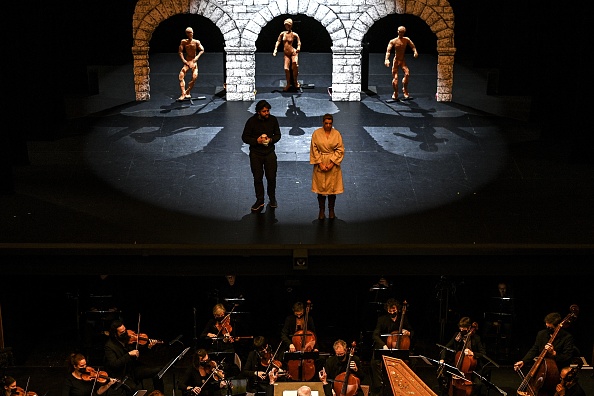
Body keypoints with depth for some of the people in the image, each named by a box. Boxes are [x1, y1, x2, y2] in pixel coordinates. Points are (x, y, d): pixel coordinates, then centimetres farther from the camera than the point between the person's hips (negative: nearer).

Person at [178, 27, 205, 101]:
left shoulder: (196, 42, -1)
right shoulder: (183, 41, 2)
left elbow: (202, 50, 1)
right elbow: (180, 51, 2)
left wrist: (197, 57, -13)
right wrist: (183, 60, -9)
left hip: (194, 61, -1)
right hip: (186, 62, 1)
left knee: (194, 77, -17)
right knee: (181, 76, -18)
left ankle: (187, 92, -1)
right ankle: (183, 94, -20)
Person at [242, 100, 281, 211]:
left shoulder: (273, 120, -4)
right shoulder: (251, 121, -11)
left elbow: (278, 135, 7)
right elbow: (244, 137, -4)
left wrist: (271, 140, -15)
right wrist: (256, 141, -20)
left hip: (270, 153, 1)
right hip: (256, 154, -1)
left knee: (271, 177, 4)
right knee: (257, 178, 7)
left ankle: (272, 198, 25)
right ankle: (260, 200, 20)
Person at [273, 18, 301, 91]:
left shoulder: (294, 35, -5)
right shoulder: (282, 34, 4)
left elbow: (299, 42, 3)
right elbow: (278, 42, 8)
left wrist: (298, 48, -17)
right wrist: (275, 50, -3)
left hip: (293, 53, -3)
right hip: (286, 54, 3)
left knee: (295, 66, -21)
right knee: (286, 69, -8)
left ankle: (295, 82, 0)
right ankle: (288, 84, 10)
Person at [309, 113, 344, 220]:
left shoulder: (337, 134, -1)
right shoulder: (316, 133, -3)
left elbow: (340, 150, -2)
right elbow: (314, 150, -3)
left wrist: (331, 163, -11)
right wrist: (320, 164, -10)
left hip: (333, 164, 0)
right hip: (320, 164, 0)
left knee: (332, 187, 5)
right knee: (320, 187, 3)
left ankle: (331, 211, 18)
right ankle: (321, 211, 14)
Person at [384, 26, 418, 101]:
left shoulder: (406, 40, 1)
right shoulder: (393, 41, -7)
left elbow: (413, 46, -3)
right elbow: (388, 50, -14)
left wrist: (415, 52, -25)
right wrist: (387, 59, -29)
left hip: (403, 61, 1)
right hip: (396, 61, -1)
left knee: (407, 74, -22)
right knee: (395, 78, -2)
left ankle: (405, 90, -6)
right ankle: (395, 94, 13)